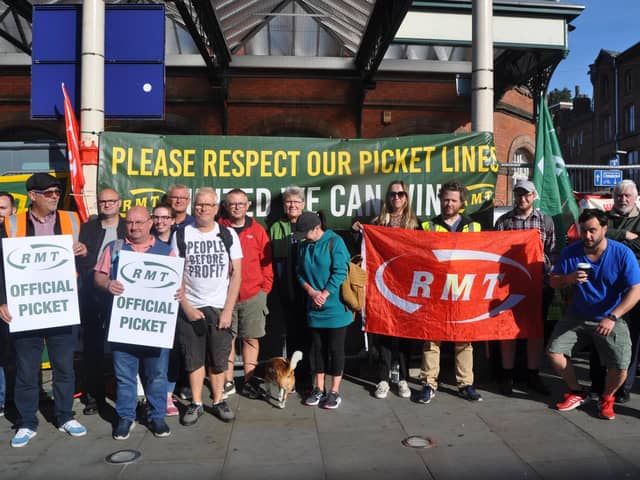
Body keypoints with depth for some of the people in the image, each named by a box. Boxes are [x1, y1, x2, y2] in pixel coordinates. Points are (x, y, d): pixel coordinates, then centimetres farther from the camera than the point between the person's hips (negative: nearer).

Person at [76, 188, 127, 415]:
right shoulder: (88, 228, 13)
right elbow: (80, 259, 6)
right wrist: (95, 276, -8)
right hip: (92, 294, 2)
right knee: (92, 345, 5)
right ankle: (93, 395, 14)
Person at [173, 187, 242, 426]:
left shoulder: (228, 235, 2)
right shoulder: (181, 235, 2)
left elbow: (236, 274, 1)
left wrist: (228, 310, -5)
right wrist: (187, 307, -6)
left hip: (220, 309, 0)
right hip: (190, 308, 0)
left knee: (219, 359, 6)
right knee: (194, 359, 6)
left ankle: (218, 401, 22)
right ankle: (196, 404, 20)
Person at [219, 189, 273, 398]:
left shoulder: (257, 230, 5)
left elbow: (267, 263, 7)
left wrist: (265, 288, 2)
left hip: (253, 295, 1)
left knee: (251, 338, 7)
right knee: (227, 338, 7)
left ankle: (248, 381, 18)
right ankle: (228, 382, 19)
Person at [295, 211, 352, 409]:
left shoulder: (335, 242, -11)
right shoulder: (304, 246, 7)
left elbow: (340, 272, -16)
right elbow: (300, 274, 8)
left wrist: (324, 294, -16)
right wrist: (312, 292, -9)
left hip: (335, 307, -5)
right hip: (314, 308, 5)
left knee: (335, 348, 4)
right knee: (317, 348, 12)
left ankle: (334, 391, 15)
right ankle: (319, 389, 25)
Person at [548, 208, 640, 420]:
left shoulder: (622, 253, -10)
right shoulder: (571, 252, -3)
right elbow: (553, 281, 2)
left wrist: (612, 318, -27)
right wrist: (568, 279, -22)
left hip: (610, 320, -2)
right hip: (576, 317, 3)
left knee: (620, 368, -17)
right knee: (554, 352, -13)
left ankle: (607, 398, 18)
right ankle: (577, 392, 14)